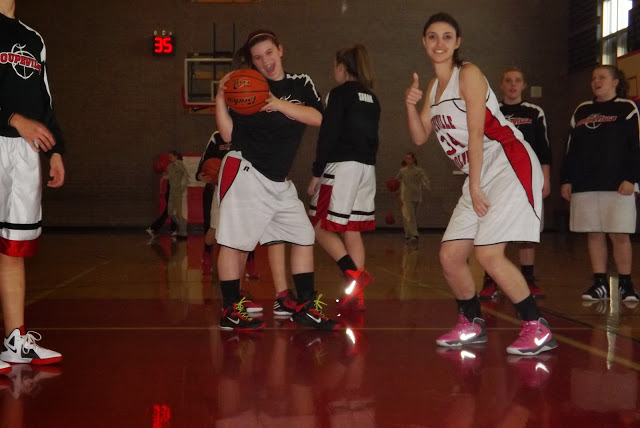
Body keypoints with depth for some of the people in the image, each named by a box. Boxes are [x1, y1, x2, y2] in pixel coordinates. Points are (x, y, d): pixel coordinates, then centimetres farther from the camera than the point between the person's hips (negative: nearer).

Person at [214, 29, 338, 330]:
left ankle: (306, 306, 15)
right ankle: (230, 311, 3)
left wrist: (280, 105, -21)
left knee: (303, 236, 6)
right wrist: (220, 98, -17)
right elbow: (228, 134, -6)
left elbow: (317, 118, -9)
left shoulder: (301, 84, 8)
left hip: (279, 181, 5)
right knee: (234, 241, -6)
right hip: (244, 172, -5)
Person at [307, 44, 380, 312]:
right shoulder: (372, 98, 15)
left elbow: (328, 135, -12)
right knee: (352, 231, 9)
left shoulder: (340, 93, -7)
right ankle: (356, 295, 7)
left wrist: (316, 173, -9)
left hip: (342, 166, -7)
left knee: (320, 227, 0)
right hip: (367, 168, 7)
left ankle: (354, 274, -16)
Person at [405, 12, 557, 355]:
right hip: (479, 176, 9)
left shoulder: (469, 74, -8)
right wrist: (411, 105, -4)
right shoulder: (433, 87, 16)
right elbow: (420, 137, 14)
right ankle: (472, 325, 23)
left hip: (510, 167, -8)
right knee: (450, 256, 5)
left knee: (488, 254, -19)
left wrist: (475, 187, -15)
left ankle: (538, 329, -8)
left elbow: (476, 134, -13)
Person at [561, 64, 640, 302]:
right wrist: (566, 180, 12)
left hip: (617, 185, -5)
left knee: (619, 235, -4)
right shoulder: (581, 111, 17)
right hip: (584, 185, 5)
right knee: (593, 234, 4)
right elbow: (571, 148, 18)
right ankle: (600, 285, 10)